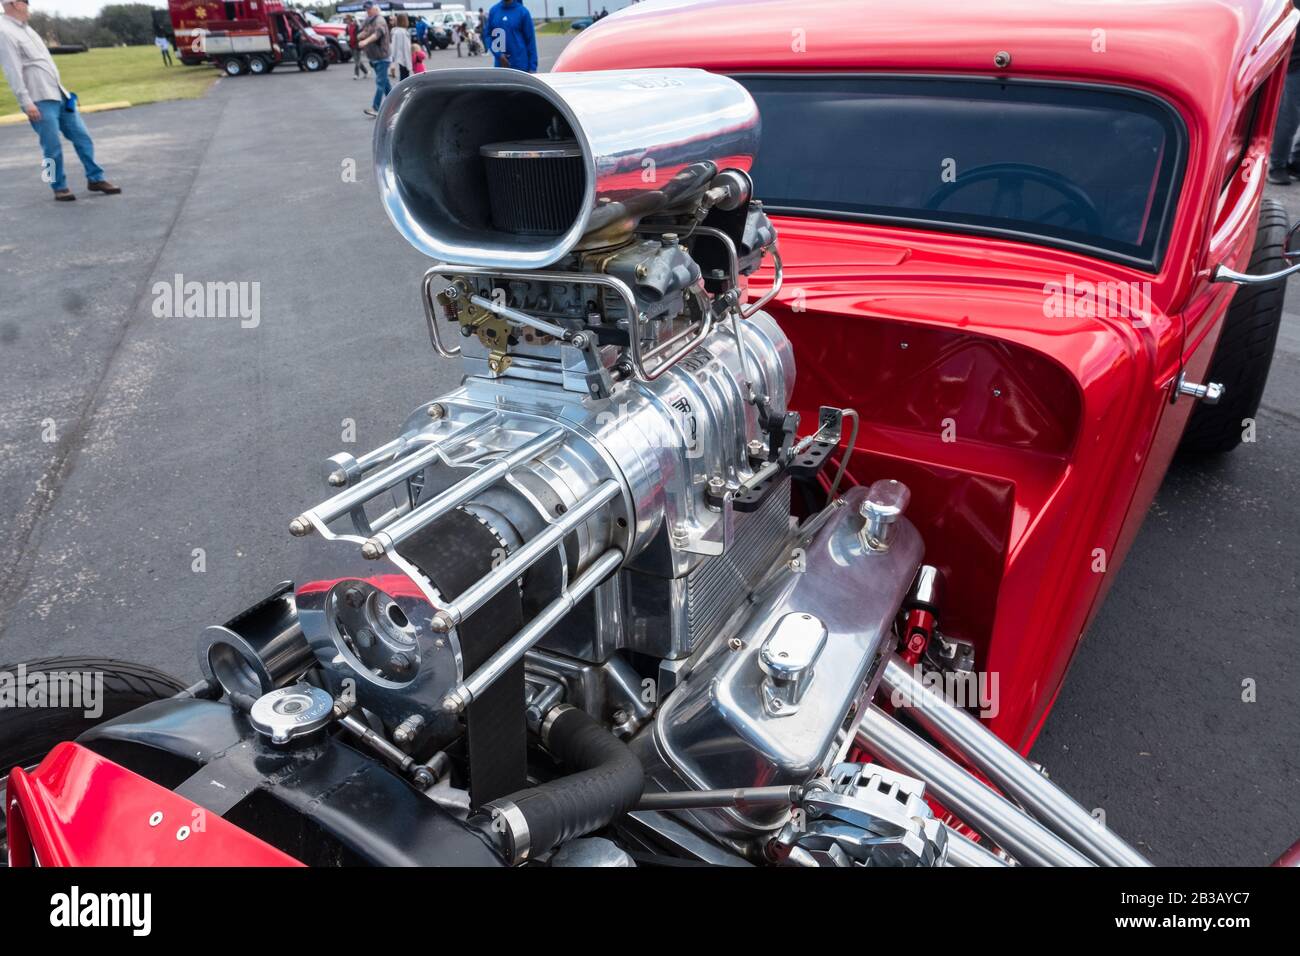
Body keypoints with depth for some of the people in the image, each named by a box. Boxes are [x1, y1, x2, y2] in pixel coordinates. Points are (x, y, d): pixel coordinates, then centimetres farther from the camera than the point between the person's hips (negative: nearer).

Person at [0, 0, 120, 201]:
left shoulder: (23, 28, 18)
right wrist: (26, 102, -22)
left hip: (59, 95, 9)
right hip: (40, 101, -9)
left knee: (82, 136, 7)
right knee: (53, 147, -5)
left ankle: (95, 179, 13)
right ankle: (60, 187, 7)